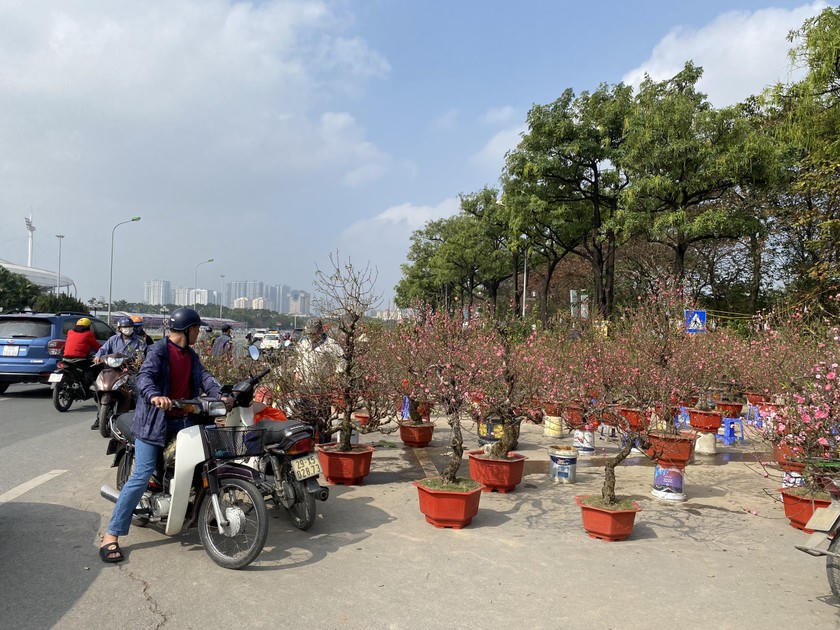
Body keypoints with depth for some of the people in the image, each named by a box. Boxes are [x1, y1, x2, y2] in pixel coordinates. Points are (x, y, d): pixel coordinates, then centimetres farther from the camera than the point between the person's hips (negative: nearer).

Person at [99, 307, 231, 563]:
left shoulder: (191, 355, 14)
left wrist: (221, 395, -16)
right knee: (142, 477, -10)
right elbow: (144, 376, -24)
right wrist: (154, 395, -45)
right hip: (154, 420, -7)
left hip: (182, 420, 7)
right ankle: (111, 535, -2)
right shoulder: (159, 350, -10)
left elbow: (204, 377, 2)